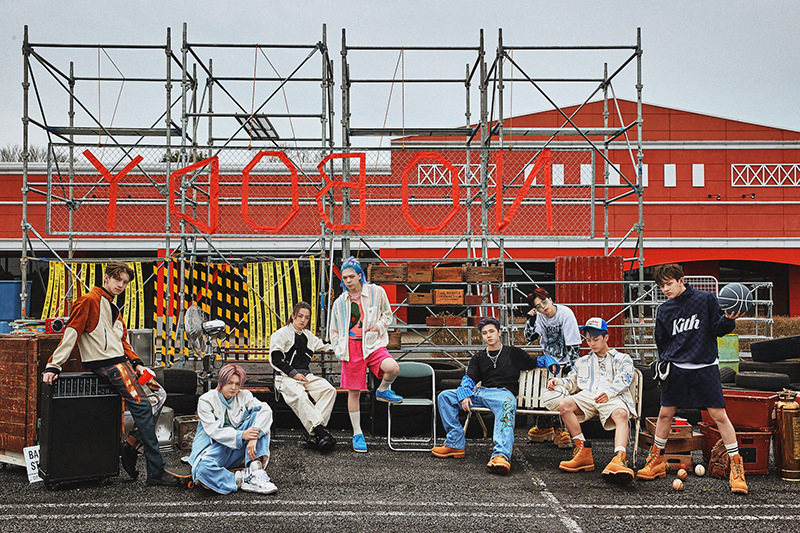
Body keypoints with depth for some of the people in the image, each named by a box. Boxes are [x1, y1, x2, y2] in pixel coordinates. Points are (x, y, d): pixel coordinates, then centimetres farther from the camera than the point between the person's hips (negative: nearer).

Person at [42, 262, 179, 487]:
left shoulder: (113, 309, 23)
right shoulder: (89, 301, -5)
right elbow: (70, 334, -11)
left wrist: (135, 363, 9)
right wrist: (53, 366, -17)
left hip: (120, 362, 10)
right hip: (107, 364, -10)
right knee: (142, 407, -16)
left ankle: (129, 448, 3)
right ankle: (156, 472, -14)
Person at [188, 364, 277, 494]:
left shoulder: (243, 395, 3)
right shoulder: (206, 400, -5)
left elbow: (265, 409, -16)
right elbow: (213, 430, -16)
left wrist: (254, 436, -34)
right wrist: (241, 435, -31)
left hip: (239, 449, 3)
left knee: (257, 414, -19)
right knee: (202, 469, -37)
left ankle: (255, 468, -30)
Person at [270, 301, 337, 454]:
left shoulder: (309, 336, 23)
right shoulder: (281, 334, 6)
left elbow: (324, 347, 32)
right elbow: (275, 359, -2)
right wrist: (293, 374, -11)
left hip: (305, 375, 5)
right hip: (286, 377, -5)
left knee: (329, 389, -24)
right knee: (299, 396, -38)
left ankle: (312, 431, -35)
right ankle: (320, 430, -46)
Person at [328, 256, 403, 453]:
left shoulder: (376, 292, 2)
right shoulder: (340, 302, 8)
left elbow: (387, 314, 14)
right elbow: (333, 331, 17)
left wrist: (379, 325, -7)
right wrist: (340, 351, 2)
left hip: (373, 344, -1)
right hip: (351, 347, 1)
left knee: (392, 368, -30)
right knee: (354, 392, 3)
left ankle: (383, 390, 4)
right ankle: (357, 434, 17)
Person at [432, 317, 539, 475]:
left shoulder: (513, 353, 21)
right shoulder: (479, 358, 27)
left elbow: (536, 362, 24)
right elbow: (468, 379, 14)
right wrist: (464, 395, -7)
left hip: (503, 392, -4)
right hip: (480, 392, 4)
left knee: (508, 405, -42)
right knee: (445, 396, -15)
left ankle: (500, 456, -63)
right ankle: (455, 443, -19)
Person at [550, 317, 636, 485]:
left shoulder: (622, 358, 22)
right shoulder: (582, 362, 36)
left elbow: (624, 379, 3)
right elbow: (571, 382, 29)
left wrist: (609, 392, -18)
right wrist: (557, 381, 4)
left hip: (614, 397, -3)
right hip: (587, 395, 3)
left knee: (621, 414, -39)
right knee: (564, 405, -30)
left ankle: (618, 459, -59)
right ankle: (584, 453, -30)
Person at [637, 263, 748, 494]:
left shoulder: (706, 299, -3)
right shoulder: (664, 310, 6)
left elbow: (718, 329, -1)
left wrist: (728, 319, -20)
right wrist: (664, 364, 8)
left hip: (705, 367, -3)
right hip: (676, 368, 3)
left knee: (719, 415, -6)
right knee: (665, 413, 6)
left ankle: (736, 466, 4)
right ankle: (656, 460, 23)